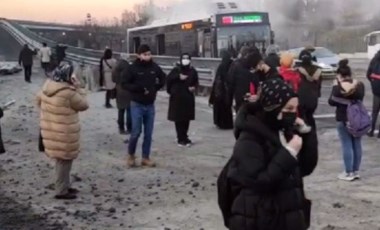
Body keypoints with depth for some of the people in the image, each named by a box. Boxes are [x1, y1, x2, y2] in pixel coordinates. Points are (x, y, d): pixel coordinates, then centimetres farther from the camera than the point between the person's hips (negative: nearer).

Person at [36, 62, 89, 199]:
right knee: (64, 160, 4)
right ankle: (61, 191, 12)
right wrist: (77, 87, -8)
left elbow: (39, 100, 16)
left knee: (61, 160, 21)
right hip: (63, 133, -8)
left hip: (50, 129, 8)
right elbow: (83, 105, -10)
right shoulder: (68, 92, -24)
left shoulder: (47, 86, 0)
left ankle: (64, 186, 32)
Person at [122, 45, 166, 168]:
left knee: (148, 133, 7)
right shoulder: (133, 68, -11)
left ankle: (146, 157, 18)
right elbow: (124, 83, -9)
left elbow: (163, 78, 17)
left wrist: (156, 87, 2)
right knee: (136, 132, -4)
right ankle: (131, 155, 18)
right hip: (137, 104, -4)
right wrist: (138, 88, -19)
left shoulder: (154, 67, 0)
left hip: (150, 105, 4)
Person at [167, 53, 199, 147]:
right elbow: (168, 79, -9)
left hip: (188, 98, 3)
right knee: (178, 119, -2)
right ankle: (181, 138, 5)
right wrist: (178, 77, -18)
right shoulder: (176, 70, -3)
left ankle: (183, 138, 19)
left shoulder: (193, 71, 6)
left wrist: (194, 87, -4)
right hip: (177, 97, -3)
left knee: (187, 118, 6)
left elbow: (196, 82, 16)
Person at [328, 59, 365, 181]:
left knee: (347, 145, 1)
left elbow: (331, 102, -5)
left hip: (343, 119, -4)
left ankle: (349, 173, 4)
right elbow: (360, 99, 10)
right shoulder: (360, 85, -2)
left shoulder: (338, 87, -15)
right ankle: (356, 171, 19)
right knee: (357, 144, 11)